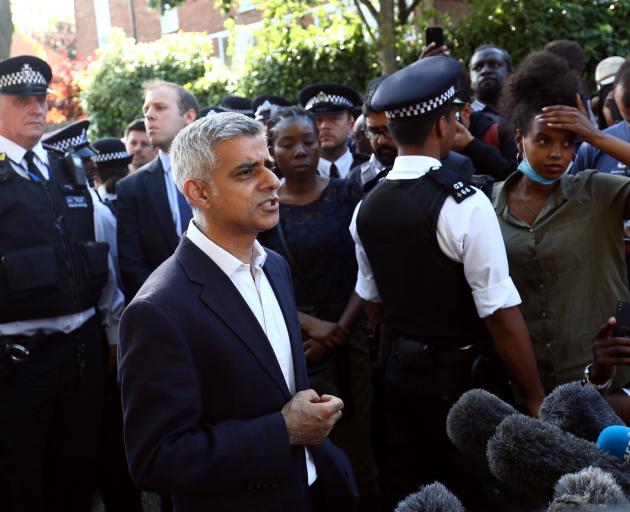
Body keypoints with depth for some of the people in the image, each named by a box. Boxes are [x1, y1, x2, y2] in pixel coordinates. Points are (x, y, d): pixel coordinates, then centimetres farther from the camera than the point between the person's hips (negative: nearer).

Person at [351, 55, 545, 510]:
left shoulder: (367, 208, 0)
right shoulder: (463, 203, -20)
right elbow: (501, 314, -20)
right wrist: (536, 397, -11)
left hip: (400, 374, 6)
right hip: (461, 377, -6)